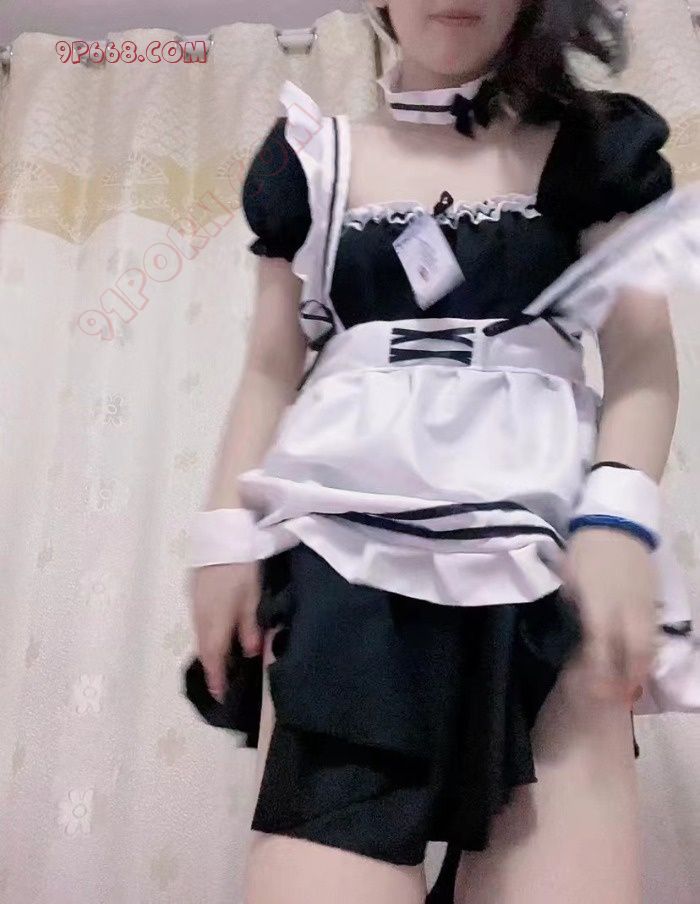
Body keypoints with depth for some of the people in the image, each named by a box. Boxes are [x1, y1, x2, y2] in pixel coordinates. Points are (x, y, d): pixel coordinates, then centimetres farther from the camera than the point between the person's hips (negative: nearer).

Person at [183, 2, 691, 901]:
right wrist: (226, 532, 2)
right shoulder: (314, 160, 16)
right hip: (344, 538, 1)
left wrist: (618, 515, -13)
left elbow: (643, 354, 4)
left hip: (539, 538, 1)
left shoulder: (592, 147, 14)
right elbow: (271, 371, 13)